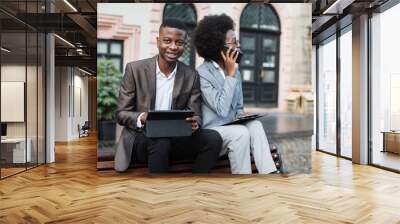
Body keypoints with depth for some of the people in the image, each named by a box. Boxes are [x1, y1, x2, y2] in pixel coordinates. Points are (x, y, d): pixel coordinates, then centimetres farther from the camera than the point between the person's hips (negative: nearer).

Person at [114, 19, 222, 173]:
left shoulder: (191, 76, 2)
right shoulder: (135, 69, -5)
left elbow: (195, 115, 2)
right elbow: (121, 113, -3)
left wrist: (194, 123, -24)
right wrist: (142, 118, -25)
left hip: (175, 138, 3)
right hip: (141, 138, -3)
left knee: (213, 138, -21)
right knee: (160, 142, -35)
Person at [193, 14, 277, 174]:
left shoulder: (234, 70, 8)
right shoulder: (203, 73, -15)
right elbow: (222, 110, -24)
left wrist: (241, 115, -9)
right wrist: (230, 74, -20)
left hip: (232, 127, 6)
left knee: (255, 125, -22)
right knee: (241, 132, -31)